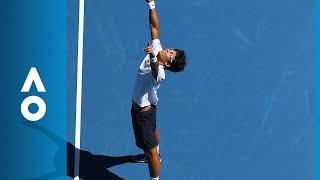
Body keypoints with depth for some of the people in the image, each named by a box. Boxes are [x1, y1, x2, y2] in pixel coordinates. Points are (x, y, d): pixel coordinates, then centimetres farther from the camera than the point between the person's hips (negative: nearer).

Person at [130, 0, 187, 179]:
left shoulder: (160, 73, -36)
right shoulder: (157, 50, -14)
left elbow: (155, 70, -61)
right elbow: (154, 27, -12)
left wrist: (152, 57, -82)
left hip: (144, 110, -10)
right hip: (137, 105, 10)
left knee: (150, 149, -2)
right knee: (153, 132, 36)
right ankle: (155, 154, 62)